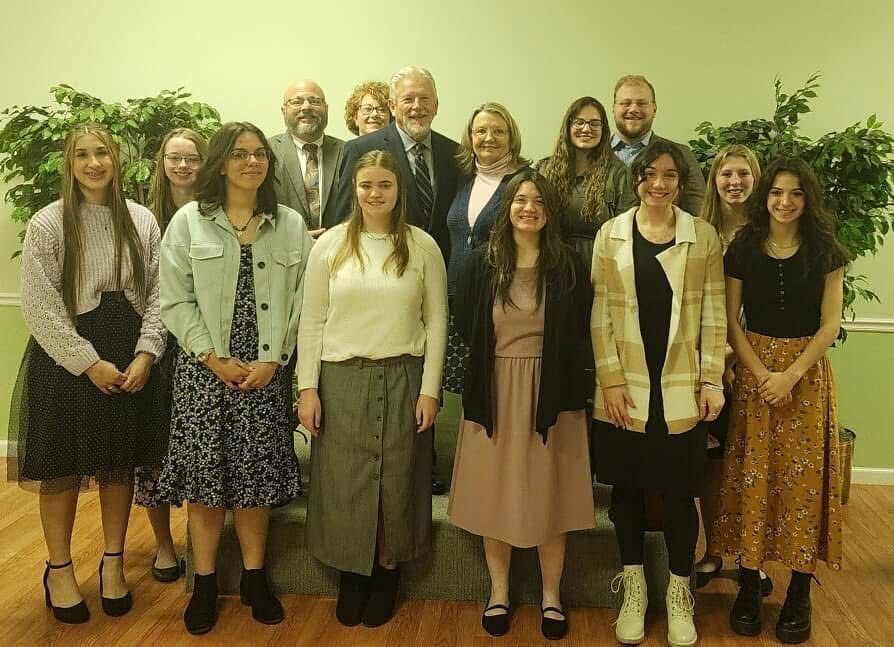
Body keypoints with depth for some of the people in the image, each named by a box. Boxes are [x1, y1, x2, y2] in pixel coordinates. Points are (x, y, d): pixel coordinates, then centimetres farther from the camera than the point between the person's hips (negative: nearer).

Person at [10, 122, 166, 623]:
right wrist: (89, 363, -14)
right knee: (63, 469, 7)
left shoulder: (143, 220, 4)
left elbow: (157, 294, 2)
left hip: (131, 357, 3)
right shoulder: (47, 224, -5)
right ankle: (59, 570, 24)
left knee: (120, 464, 11)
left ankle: (114, 562, 27)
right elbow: (42, 309, -9)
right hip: (66, 359, -2)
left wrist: (145, 354, -10)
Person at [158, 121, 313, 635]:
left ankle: (255, 577, 22)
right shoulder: (189, 221, 1)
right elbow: (175, 300, -2)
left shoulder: (291, 225, 6)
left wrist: (273, 360, -8)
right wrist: (214, 358, -10)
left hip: (267, 371, 1)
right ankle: (205, 583, 18)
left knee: (257, 476, 6)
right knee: (204, 475, 3)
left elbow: (300, 299, 2)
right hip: (204, 369, -1)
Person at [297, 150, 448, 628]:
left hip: (402, 377, 0)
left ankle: (387, 570, 26)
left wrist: (430, 390, -4)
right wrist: (307, 387, -3)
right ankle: (350, 572, 23)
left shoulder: (422, 246, 0)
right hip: (341, 378, 0)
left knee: (396, 477, 7)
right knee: (343, 480, 5)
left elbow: (436, 323, 1)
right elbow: (312, 321, 2)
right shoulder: (330, 244, 1)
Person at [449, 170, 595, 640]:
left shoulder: (568, 264, -1)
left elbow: (579, 330, 2)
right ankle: (498, 592, 25)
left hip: (551, 391, 0)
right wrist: (492, 357, 5)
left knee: (548, 495, 7)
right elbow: (465, 326, 5)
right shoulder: (481, 262, 0)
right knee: (494, 493, 8)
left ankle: (551, 596, 23)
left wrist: (549, 363, -2)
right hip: (493, 391, 1)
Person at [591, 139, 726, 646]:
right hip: (626, 387, 1)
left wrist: (712, 381, -3)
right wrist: (610, 380, -7)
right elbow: (601, 313, 0)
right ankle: (634, 589, 26)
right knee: (628, 488, 9)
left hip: (682, 389, 0)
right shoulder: (611, 235, 2)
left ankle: (680, 593, 24)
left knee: (680, 491, 5)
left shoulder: (703, 236, 2)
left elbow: (713, 314, 2)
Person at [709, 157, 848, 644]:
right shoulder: (742, 249, 1)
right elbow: (730, 321, -1)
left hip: (808, 373, 0)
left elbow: (830, 324, -3)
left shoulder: (825, 251, 1)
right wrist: (762, 374, -12)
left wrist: (791, 375, -14)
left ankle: (799, 592, 11)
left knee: (803, 477, 1)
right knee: (752, 475, 1)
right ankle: (749, 585, 11)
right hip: (754, 371, 0)